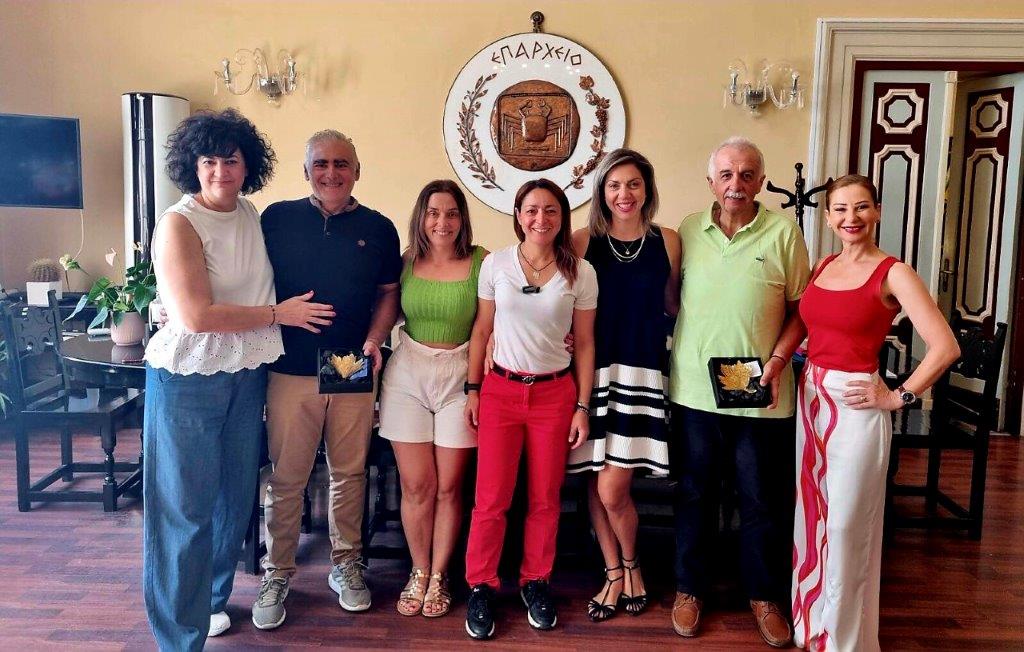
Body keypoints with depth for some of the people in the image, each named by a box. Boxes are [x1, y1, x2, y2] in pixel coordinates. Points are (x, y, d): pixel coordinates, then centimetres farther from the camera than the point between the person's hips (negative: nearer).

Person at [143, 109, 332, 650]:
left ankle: (211, 599, 36)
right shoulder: (178, 224, -14)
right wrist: (277, 313, -15)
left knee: (235, 497, 15)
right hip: (189, 379, -6)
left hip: (247, 375, 6)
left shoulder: (251, 214, 5)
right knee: (187, 506, 2)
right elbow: (195, 315, -22)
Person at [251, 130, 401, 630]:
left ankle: (346, 565, 29)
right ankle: (277, 574, 22)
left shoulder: (378, 228, 5)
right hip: (291, 371, -1)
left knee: (349, 474, 12)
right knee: (286, 478, 6)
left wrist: (374, 340, -7)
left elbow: (388, 293, 10)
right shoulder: (277, 219, 2)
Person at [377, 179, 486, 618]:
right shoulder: (406, 261, 3)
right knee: (416, 485, 5)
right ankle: (418, 572, 25)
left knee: (449, 486, 6)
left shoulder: (481, 262, -5)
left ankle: (438, 574, 25)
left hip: (459, 376, -1)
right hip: (407, 373, 2)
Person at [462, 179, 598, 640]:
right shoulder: (495, 264, -1)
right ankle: (481, 587, 19)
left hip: (555, 393, 1)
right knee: (492, 498, 1)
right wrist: (472, 390, 3)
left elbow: (584, 344, 2)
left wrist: (582, 408, 0)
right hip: (501, 390, 0)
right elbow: (481, 330, 5)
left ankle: (535, 581, 28)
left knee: (545, 498, 9)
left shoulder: (580, 273, -2)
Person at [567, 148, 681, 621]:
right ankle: (615, 572, 29)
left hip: (641, 371, -1)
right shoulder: (583, 242, 1)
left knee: (612, 488, -5)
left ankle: (631, 565, 25)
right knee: (597, 481, 7)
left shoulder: (666, 241, 3)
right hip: (594, 369, 1)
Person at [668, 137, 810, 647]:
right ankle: (689, 588, 31)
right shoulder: (687, 231, 2)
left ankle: (764, 595, 31)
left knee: (762, 500, 11)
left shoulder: (783, 233, -3)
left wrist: (778, 360, -12)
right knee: (695, 494, 14)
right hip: (694, 389, 1)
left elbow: (800, 308, 1)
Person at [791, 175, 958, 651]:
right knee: (811, 518, 15)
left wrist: (898, 397, -12)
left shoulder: (893, 274, -9)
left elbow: (945, 347, -15)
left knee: (846, 528, 3)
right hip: (810, 399, 6)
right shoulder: (823, 267, 9)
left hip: (855, 406, -6)